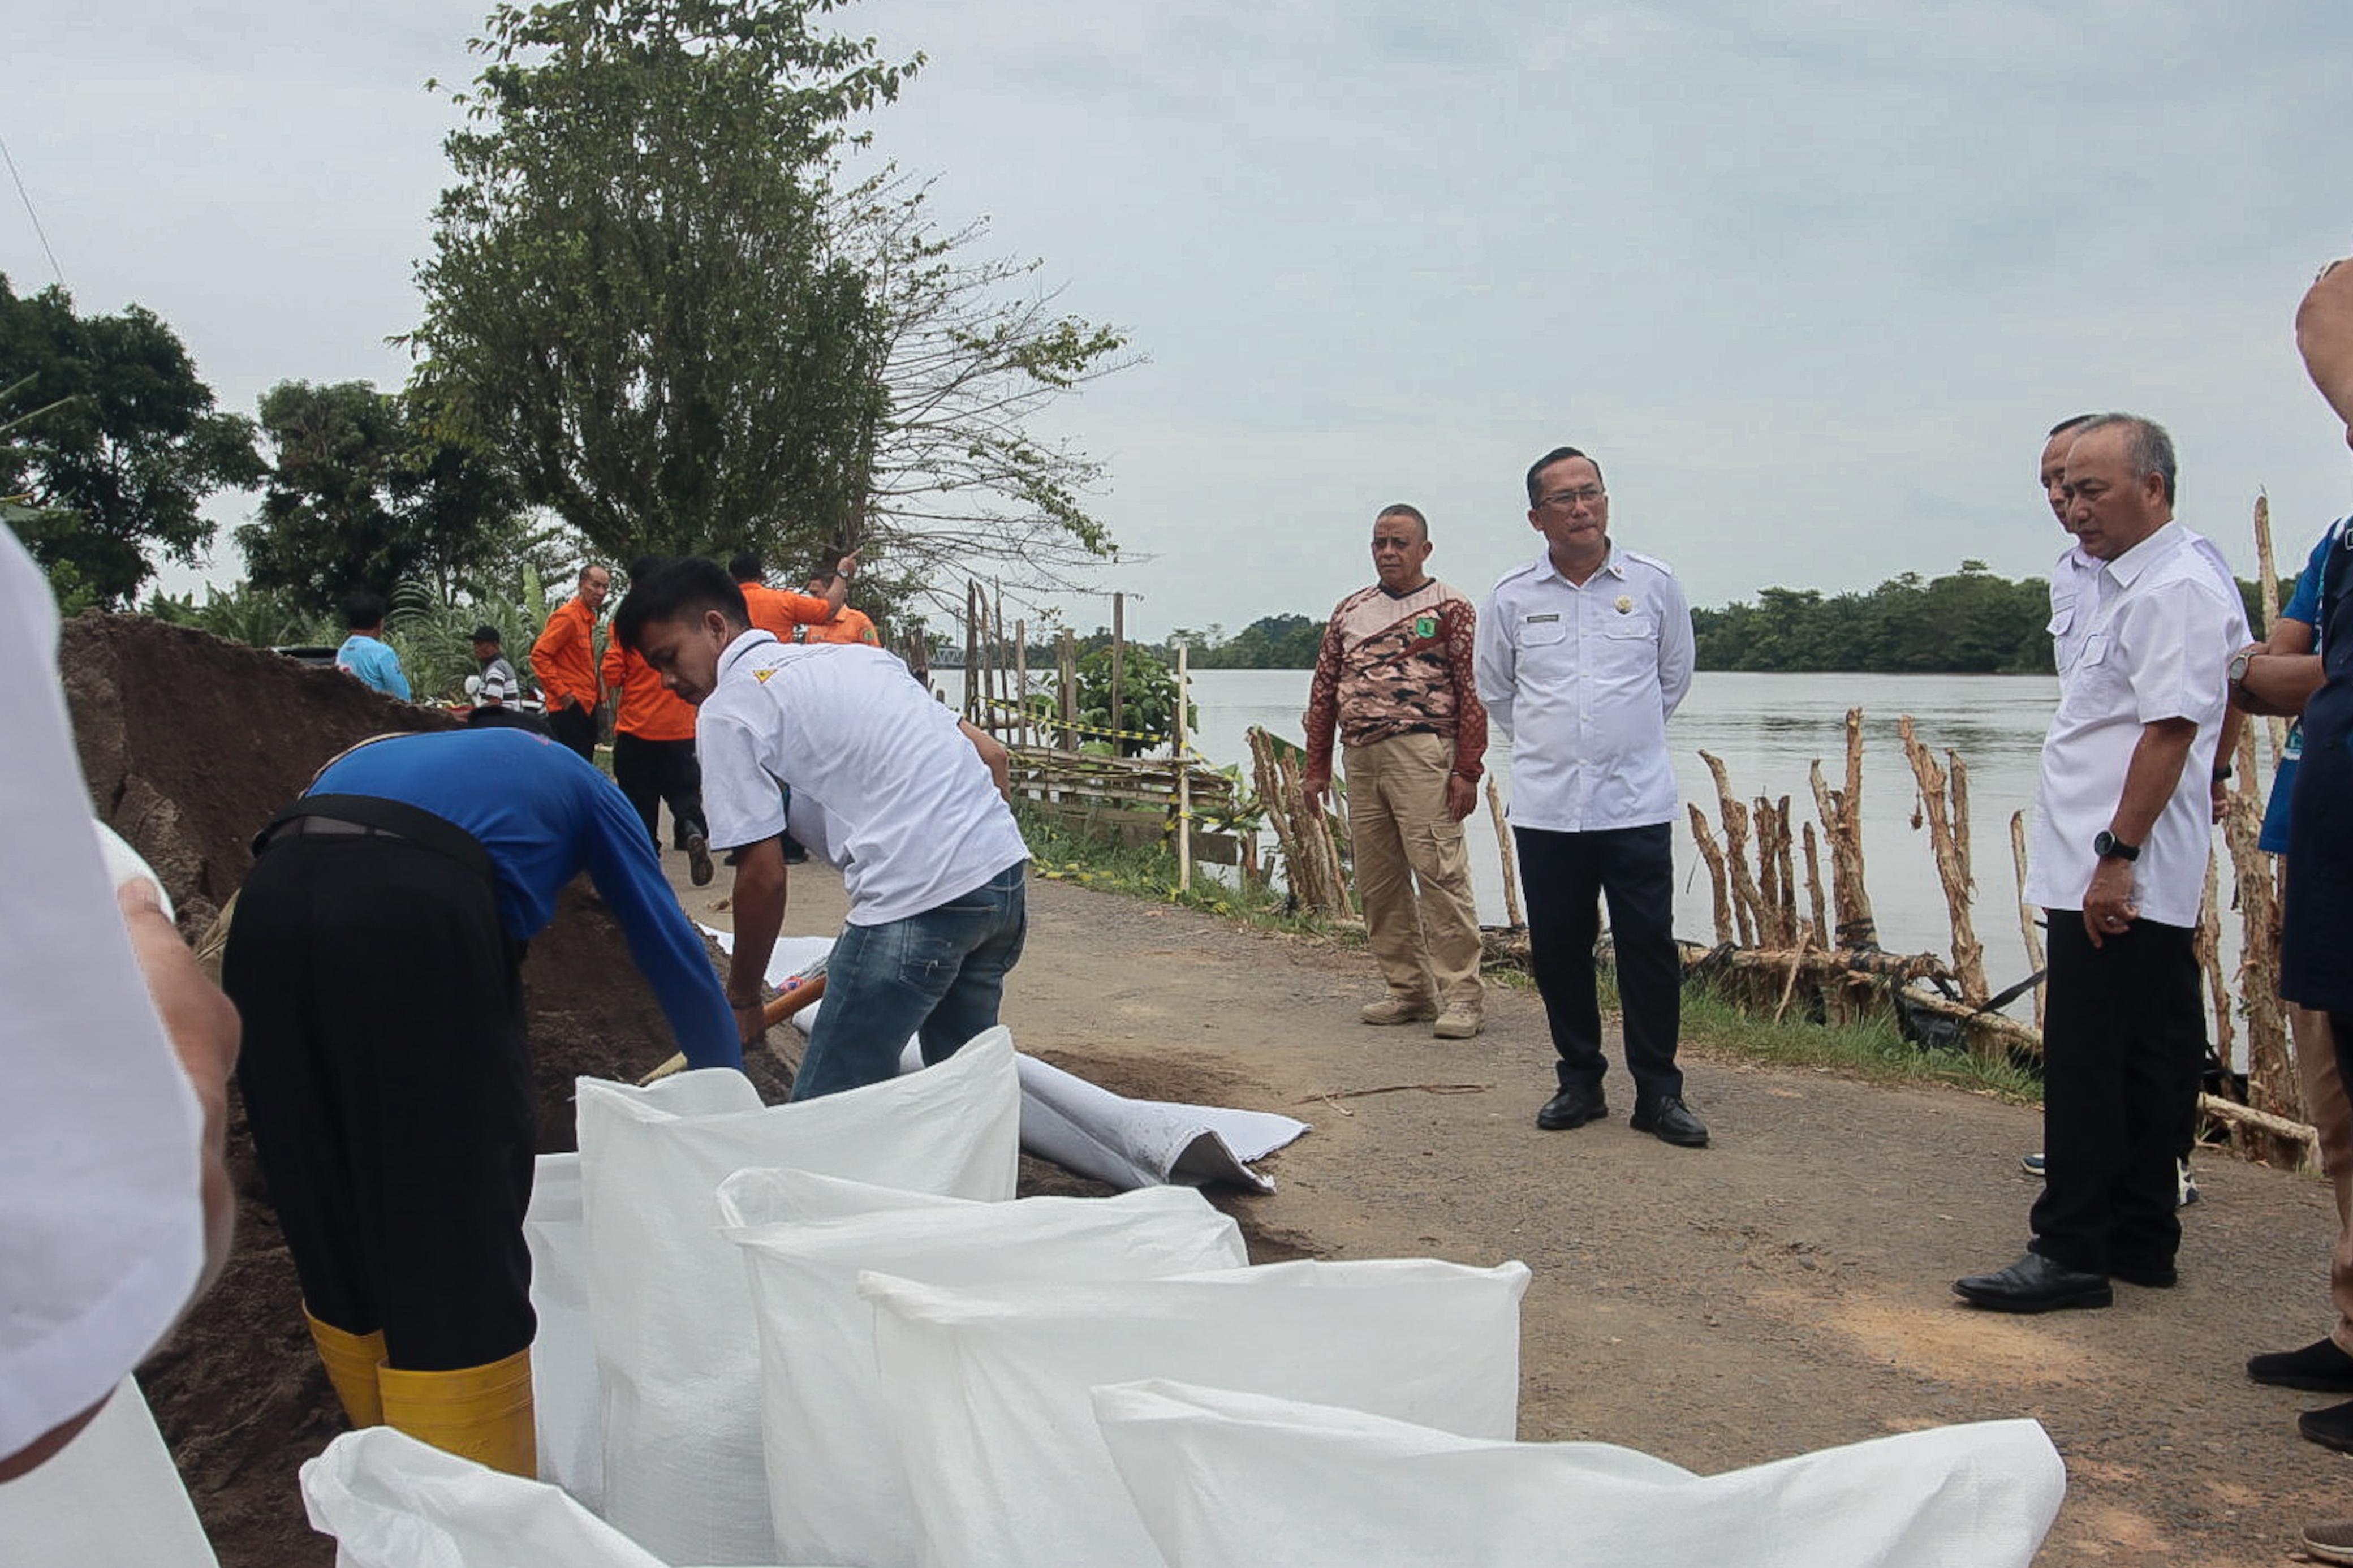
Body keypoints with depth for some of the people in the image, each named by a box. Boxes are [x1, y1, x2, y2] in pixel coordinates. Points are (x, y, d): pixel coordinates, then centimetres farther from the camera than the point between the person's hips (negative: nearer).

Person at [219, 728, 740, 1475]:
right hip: (414, 916, -6)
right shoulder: (581, 787, 28)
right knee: (460, 1248, 3)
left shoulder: (388, 754, 41)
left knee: (332, 1227, 18)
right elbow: (670, 947, 30)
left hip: (268, 905, 6)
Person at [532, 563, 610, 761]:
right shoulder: (567, 616, -12)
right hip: (570, 708, -9)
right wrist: (561, 693, -18)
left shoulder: (589, 617, 16)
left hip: (586, 706, 9)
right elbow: (540, 655, -17)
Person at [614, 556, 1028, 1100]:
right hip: (1007, 871, 8)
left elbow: (764, 876, -1)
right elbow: (991, 755, 18)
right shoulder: (855, 655, 22)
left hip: (918, 898, -8)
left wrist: (741, 1000, 11)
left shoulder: (728, 711, 1)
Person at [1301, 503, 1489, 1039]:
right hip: (1360, 758, 6)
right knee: (1377, 883, 7)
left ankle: (1462, 995, -5)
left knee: (1440, 873, -10)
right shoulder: (1349, 612, 17)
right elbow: (1324, 691, 18)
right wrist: (1317, 766, 13)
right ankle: (1409, 990, 17)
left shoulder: (1451, 609, 2)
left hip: (1421, 756, -6)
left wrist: (1467, 770, -12)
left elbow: (1474, 693, -4)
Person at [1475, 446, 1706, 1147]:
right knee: (1558, 950, 7)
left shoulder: (1654, 584, 2)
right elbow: (1494, 690, 17)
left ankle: (1658, 1092, 10)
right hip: (1545, 806, 1)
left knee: (1649, 946, -2)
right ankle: (1580, 1082, 22)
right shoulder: (1511, 597, 3)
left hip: (1637, 802, -1)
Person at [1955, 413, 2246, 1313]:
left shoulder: (2174, 590, -14)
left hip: (2120, 884, -10)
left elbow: (2170, 730, -21)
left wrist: (2118, 855, -23)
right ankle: (2141, 1243, 24)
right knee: (2148, 1065, 15)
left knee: (2087, 1069, -6)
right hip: (2126, 885, 10)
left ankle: (2072, 1252, 0)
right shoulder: (2127, 586, 18)